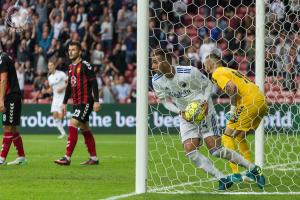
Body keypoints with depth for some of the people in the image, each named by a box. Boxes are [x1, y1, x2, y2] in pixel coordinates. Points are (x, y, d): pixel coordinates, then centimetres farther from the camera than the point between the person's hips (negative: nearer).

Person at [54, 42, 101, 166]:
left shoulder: (85, 66, -11)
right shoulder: (71, 67, 14)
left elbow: (94, 83, -14)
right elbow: (69, 86, 21)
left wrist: (96, 101, -19)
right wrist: (64, 103, 19)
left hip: (85, 102, -9)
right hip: (76, 103, 9)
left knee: (72, 125, -17)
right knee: (85, 129, 12)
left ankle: (67, 158, -18)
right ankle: (94, 158, 18)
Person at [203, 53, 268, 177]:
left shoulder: (218, 73, 0)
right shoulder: (230, 71, 27)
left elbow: (232, 87, -18)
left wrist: (233, 109, -10)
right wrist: (234, 111, 13)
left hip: (250, 103, -9)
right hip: (262, 102, 9)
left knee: (228, 137, -4)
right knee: (239, 137, 22)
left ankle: (235, 173, -14)